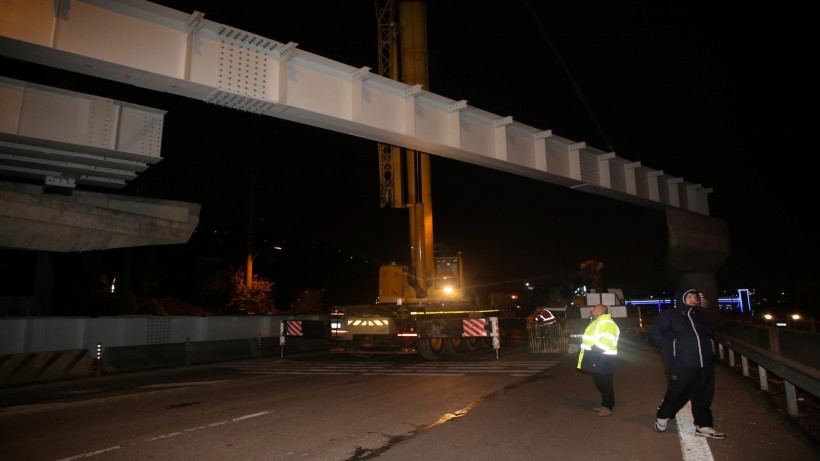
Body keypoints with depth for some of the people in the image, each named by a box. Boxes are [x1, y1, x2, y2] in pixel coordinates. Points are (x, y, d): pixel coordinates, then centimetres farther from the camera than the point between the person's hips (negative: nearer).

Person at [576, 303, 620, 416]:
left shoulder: (607, 323, -18)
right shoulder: (596, 322, 16)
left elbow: (606, 341, -27)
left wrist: (594, 349, -25)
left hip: (603, 359, -10)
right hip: (596, 357, 10)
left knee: (605, 383, 0)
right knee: (599, 382, 17)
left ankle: (608, 407, 10)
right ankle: (605, 404, 29)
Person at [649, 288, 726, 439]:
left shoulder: (701, 316, 12)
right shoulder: (670, 314, -5)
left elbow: (710, 332, 28)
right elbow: (655, 332, -7)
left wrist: (706, 344, 11)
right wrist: (671, 345, -9)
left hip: (704, 364, 6)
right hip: (681, 365, -6)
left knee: (704, 396, 11)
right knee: (676, 394, 3)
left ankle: (704, 426, 23)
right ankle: (662, 418, 24)